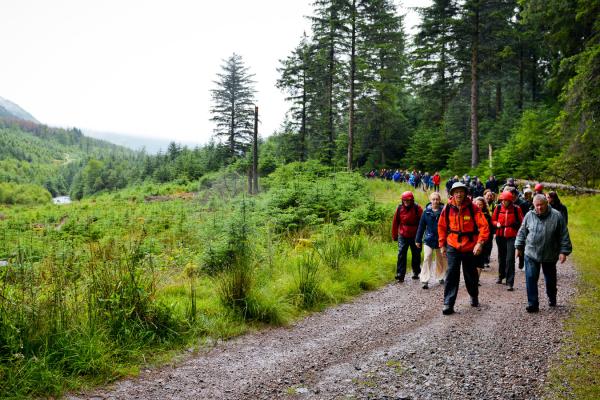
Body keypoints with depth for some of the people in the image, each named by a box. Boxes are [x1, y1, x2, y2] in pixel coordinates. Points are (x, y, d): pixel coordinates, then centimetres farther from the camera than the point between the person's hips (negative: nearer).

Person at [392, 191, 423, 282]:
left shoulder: (417, 208, -9)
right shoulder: (400, 208, -2)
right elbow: (395, 222, 6)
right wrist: (394, 235, 9)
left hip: (415, 236, -1)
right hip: (403, 236, 1)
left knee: (416, 255, 12)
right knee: (401, 255, -7)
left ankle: (416, 273, 29)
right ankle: (400, 275, -5)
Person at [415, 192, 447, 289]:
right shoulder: (426, 212, 0)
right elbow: (421, 226, 4)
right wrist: (418, 240, 4)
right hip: (429, 240, 0)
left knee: (441, 259, 14)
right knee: (427, 259, -8)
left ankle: (440, 277, 32)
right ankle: (425, 281, -8)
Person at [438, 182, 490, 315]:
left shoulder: (473, 208, -11)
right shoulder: (447, 208, -4)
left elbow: (484, 226, -14)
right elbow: (442, 227, 7)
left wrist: (480, 243, -24)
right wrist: (442, 244, 7)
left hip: (470, 247, 0)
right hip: (452, 247, 1)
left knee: (471, 274, 15)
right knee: (451, 274, -8)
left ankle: (474, 296, 40)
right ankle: (448, 304, -5)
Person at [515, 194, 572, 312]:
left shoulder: (556, 216, -9)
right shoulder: (529, 216, -2)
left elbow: (564, 236, -5)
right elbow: (522, 232, 9)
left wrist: (564, 251, -8)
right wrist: (519, 247, 10)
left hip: (550, 255, -1)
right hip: (531, 254, 1)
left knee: (550, 279, 16)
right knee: (531, 279, -6)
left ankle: (552, 299, 40)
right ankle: (533, 304, 0)